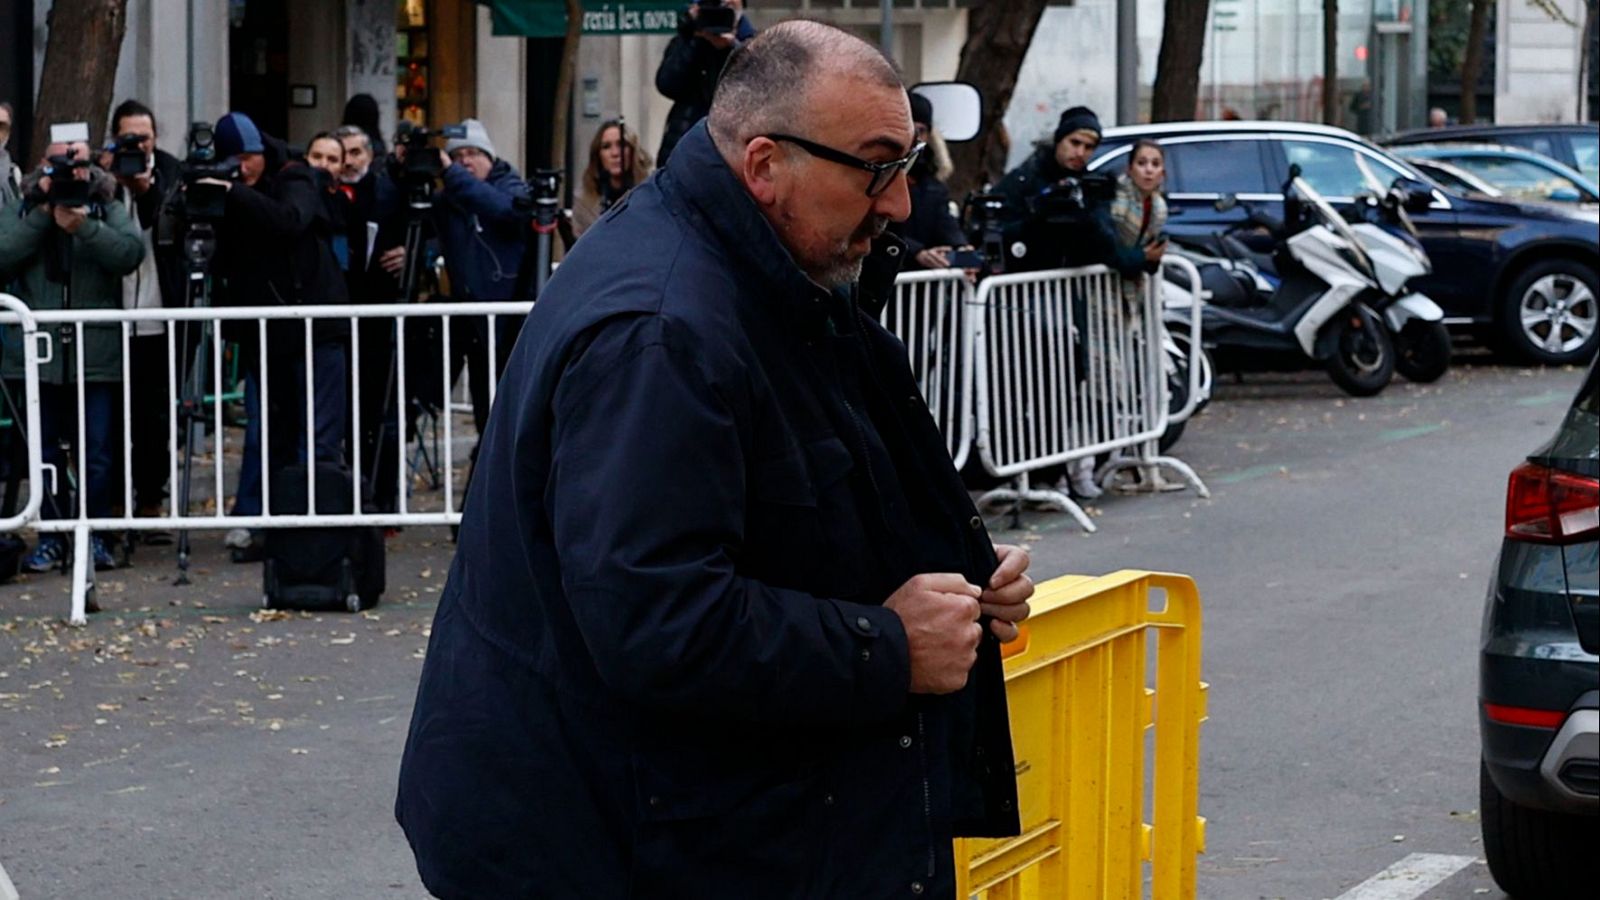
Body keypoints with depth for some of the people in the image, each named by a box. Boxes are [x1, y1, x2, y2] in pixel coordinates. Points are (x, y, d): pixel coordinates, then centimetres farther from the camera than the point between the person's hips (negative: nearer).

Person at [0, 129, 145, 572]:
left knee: (97, 451, -1)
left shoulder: (108, 209, 7)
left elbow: (131, 253, -10)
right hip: (39, 353, 1)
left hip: (96, 353, -1)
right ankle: (51, 535, 13)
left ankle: (96, 533, 8)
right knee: (45, 449, 5)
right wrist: (42, 216, -10)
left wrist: (84, 226, -20)